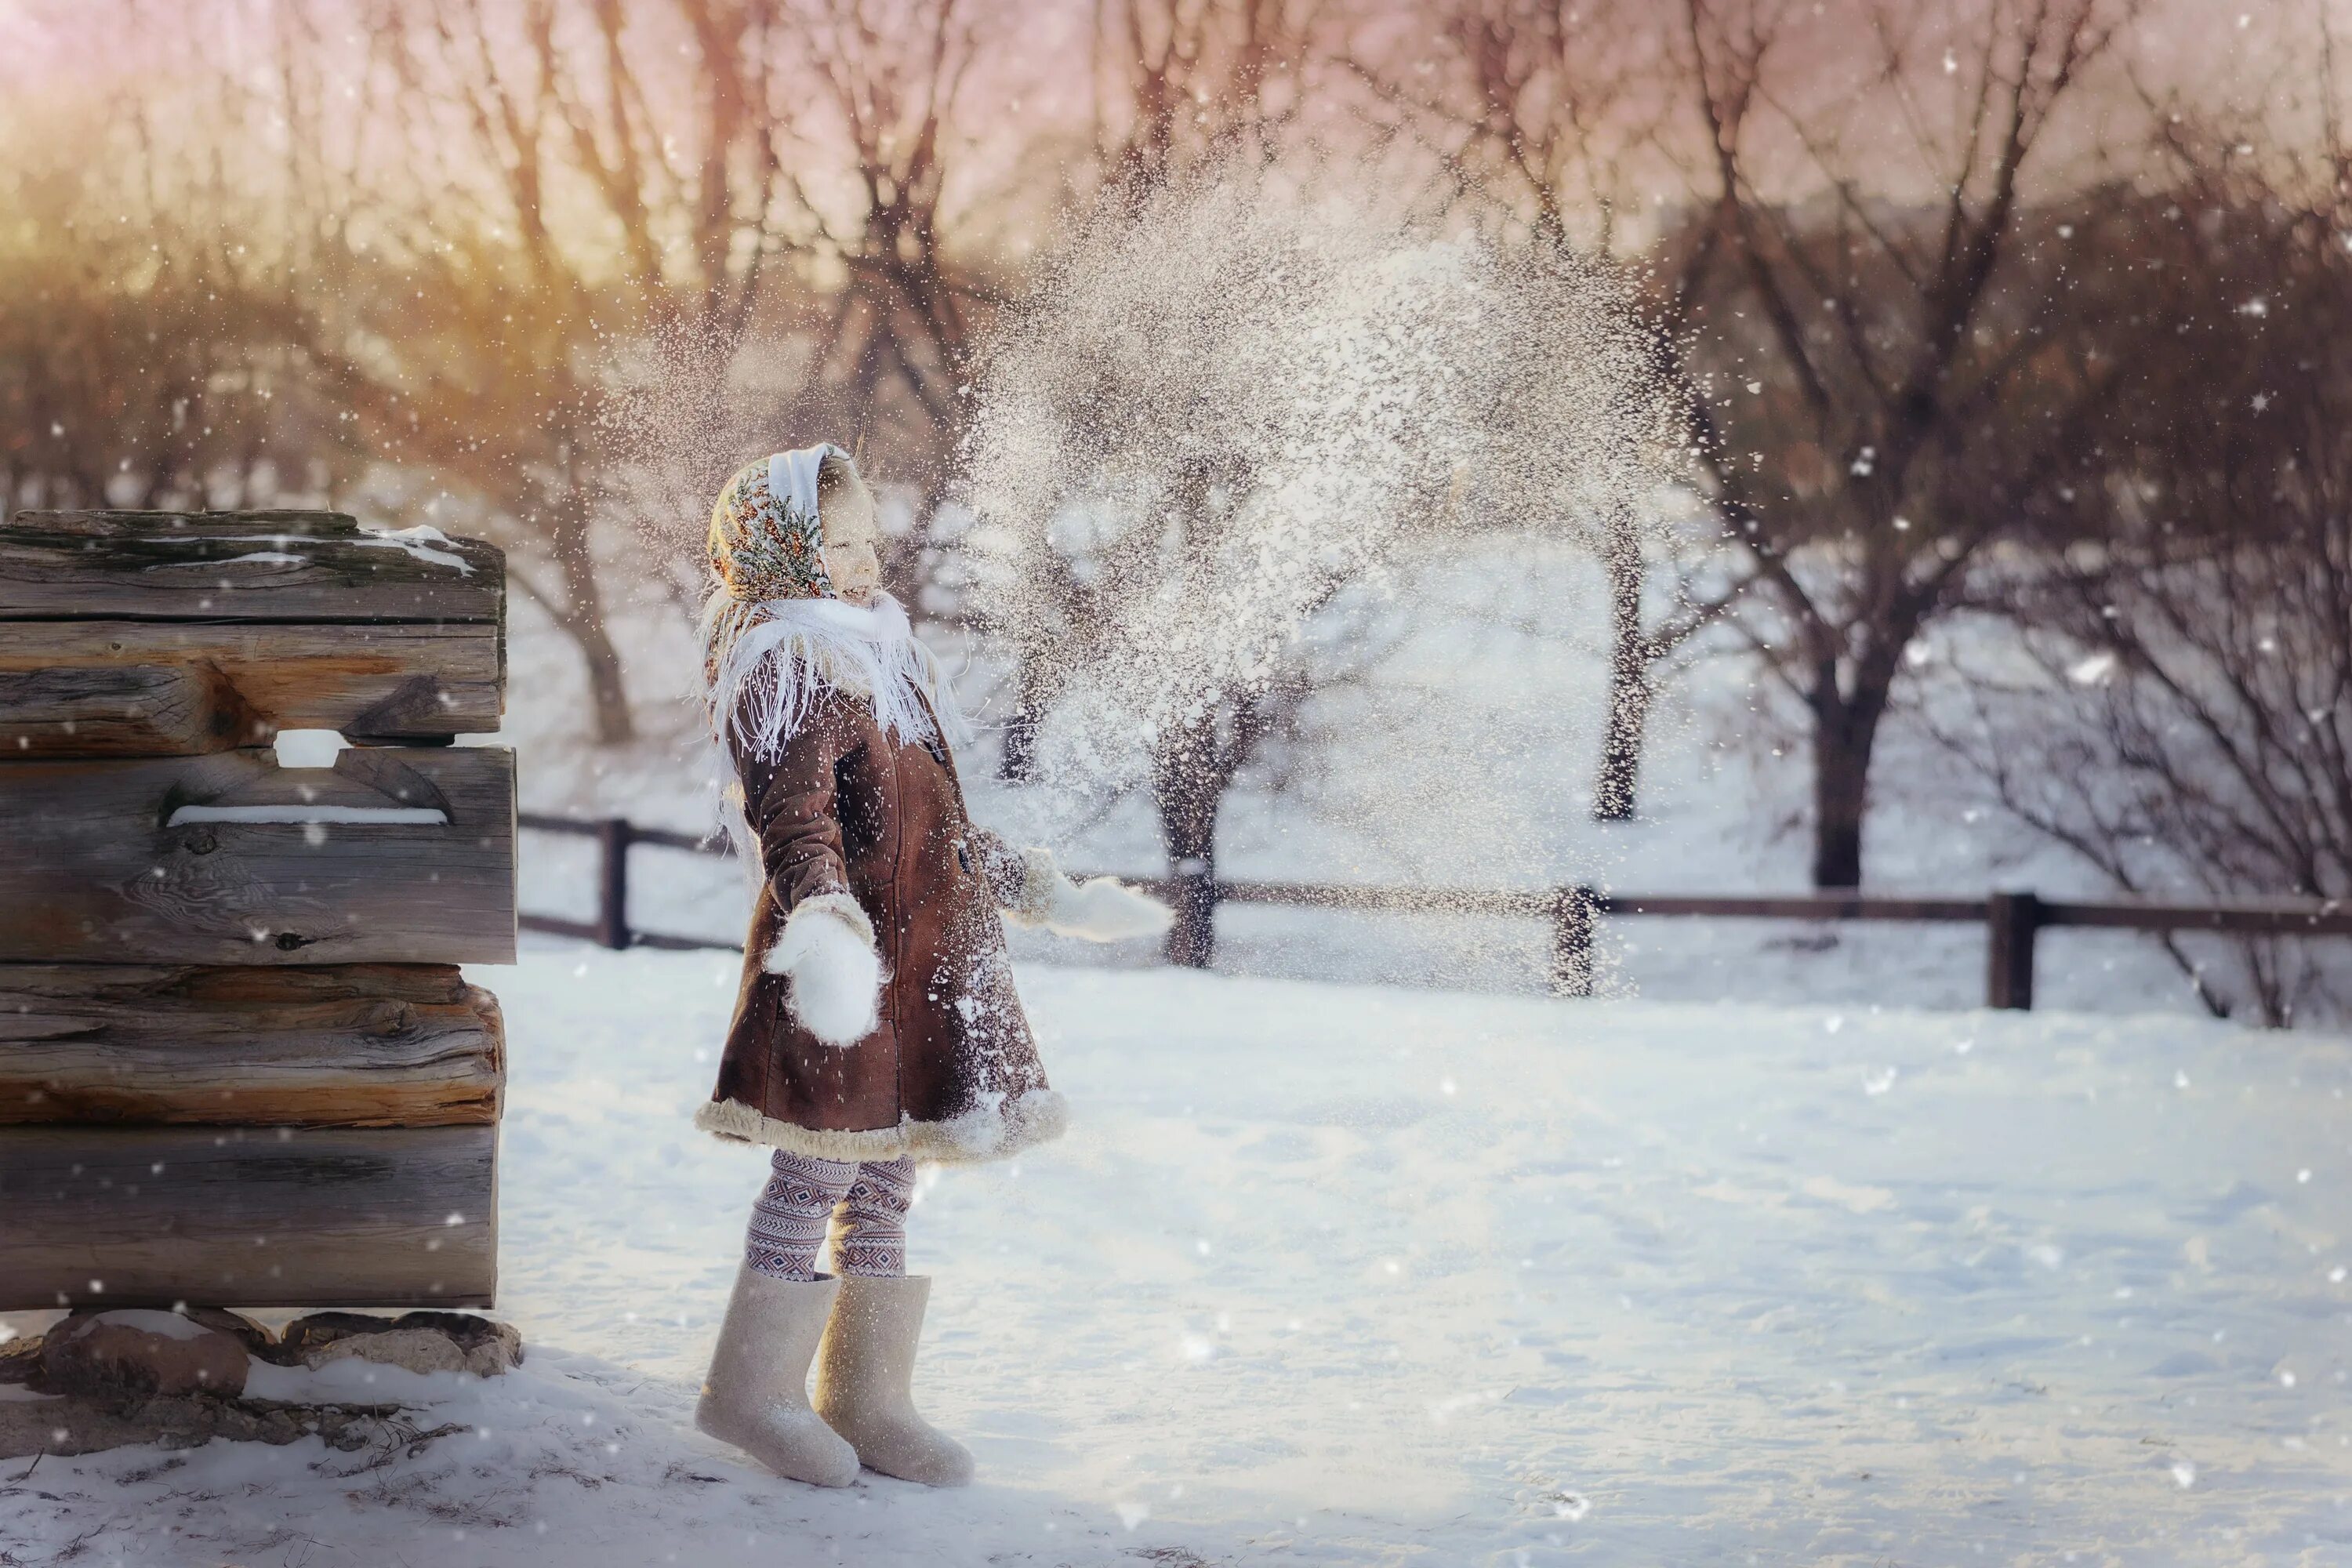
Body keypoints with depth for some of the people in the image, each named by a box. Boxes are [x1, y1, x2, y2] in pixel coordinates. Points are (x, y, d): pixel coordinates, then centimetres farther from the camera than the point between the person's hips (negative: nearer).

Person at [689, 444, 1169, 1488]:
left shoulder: (873, 655, 19)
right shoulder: (786, 669, -10)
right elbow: (795, 817, -25)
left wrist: (1042, 894, 29)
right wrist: (824, 917, -43)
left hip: (927, 952, 9)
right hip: (848, 952, -9)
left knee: (884, 1183, 10)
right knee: (820, 1168, -6)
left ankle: (866, 1398, 16)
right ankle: (750, 1390, 3)